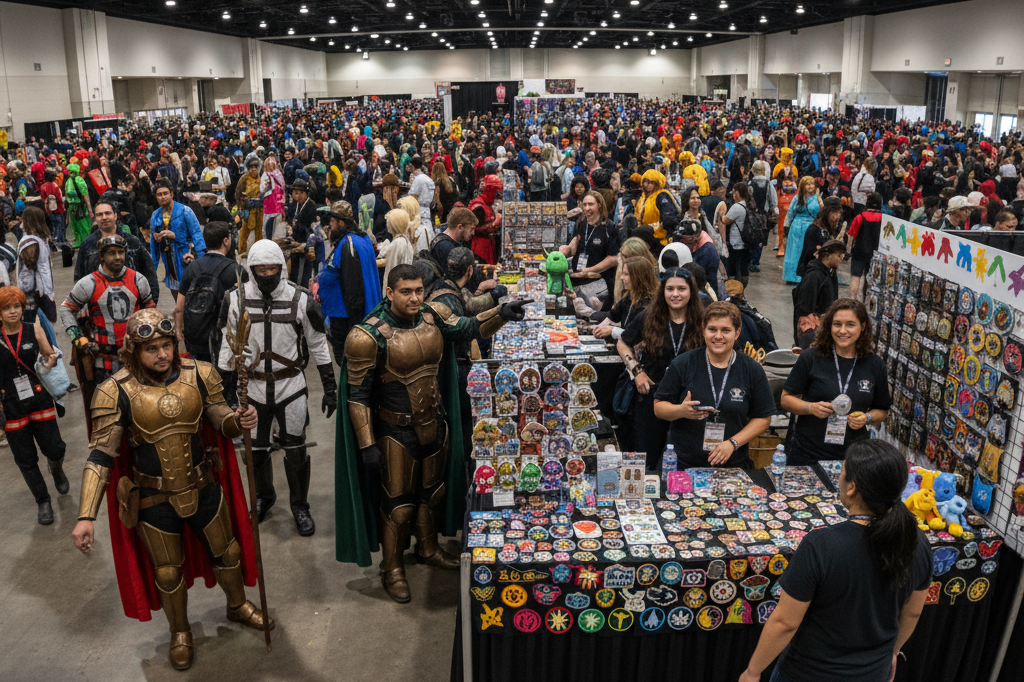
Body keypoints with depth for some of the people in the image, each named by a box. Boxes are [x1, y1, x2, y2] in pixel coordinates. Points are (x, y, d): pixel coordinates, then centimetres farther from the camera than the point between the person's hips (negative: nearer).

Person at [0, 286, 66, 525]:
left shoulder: (34, 330, -2)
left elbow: (50, 356, 9)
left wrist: (52, 360, -14)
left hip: (39, 400, 0)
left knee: (55, 449, -1)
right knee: (26, 460, 7)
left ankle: (56, 469, 36)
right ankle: (43, 501, 24)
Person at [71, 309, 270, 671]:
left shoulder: (199, 374, -11)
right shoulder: (115, 392, -18)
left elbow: (220, 420, -1)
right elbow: (100, 455, -16)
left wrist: (239, 420, -26)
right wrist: (86, 516, -22)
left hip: (203, 487, 2)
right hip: (155, 501, -2)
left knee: (226, 550, 21)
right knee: (168, 571, 17)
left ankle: (238, 605, 50)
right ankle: (180, 632, 45)